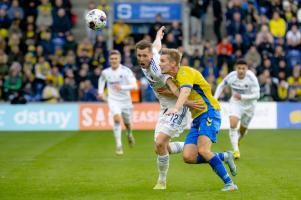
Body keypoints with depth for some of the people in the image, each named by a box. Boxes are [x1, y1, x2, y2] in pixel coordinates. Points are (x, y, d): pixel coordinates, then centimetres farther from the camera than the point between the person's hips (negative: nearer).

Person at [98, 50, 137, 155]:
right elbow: (101, 79, 22)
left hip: (125, 100, 0)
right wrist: (100, 91, 9)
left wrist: (122, 87, -37)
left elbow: (134, 85, -22)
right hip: (113, 100, 0)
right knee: (117, 119, -25)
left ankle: (129, 134, 54)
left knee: (127, 122, 16)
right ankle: (118, 145, -21)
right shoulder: (105, 72, -4)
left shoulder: (126, 71, -15)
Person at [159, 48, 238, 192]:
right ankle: (224, 157, 12)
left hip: (209, 113, -9)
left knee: (203, 150, -26)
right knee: (188, 157, -6)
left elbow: (185, 92, -32)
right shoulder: (175, 77, 17)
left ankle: (229, 184, -18)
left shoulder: (185, 71, -12)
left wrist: (176, 108, -49)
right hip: (197, 118, 9)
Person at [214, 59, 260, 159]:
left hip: (249, 105, 0)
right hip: (235, 103, 0)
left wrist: (242, 96, -34)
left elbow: (256, 95, -25)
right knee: (233, 125, -24)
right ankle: (236, 150, -22)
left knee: (242, 130, 13)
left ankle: (237, 140, 49)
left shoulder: (252, 78, -25)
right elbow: (221, 86, 2)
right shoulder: (231, 76, -17)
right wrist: (215, 99, -7)